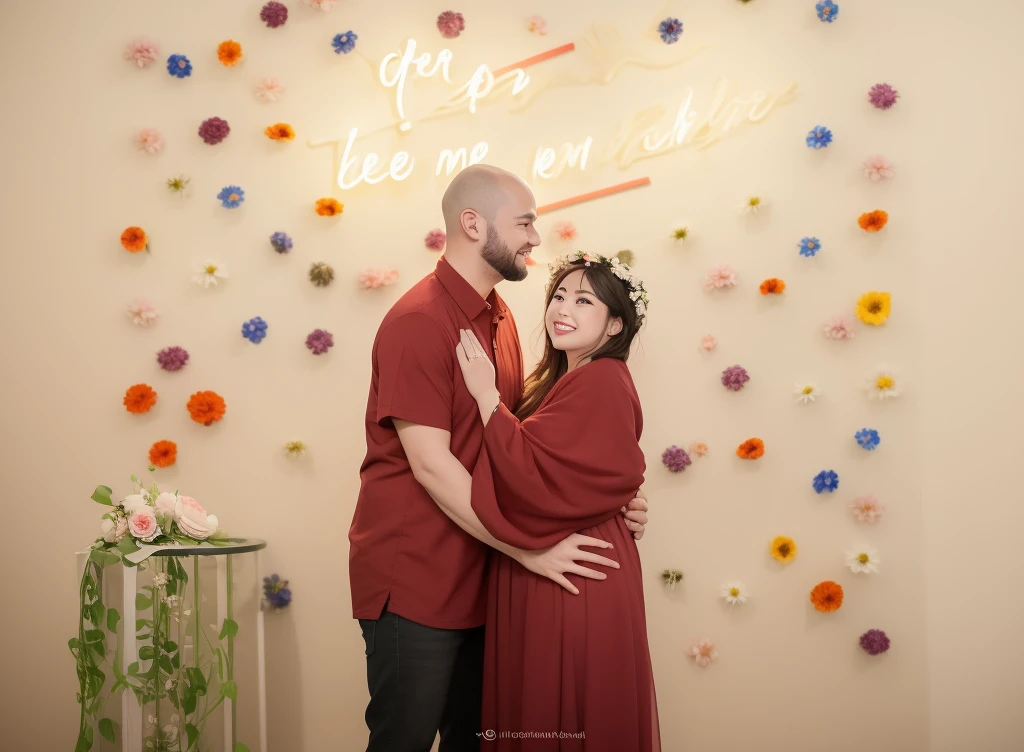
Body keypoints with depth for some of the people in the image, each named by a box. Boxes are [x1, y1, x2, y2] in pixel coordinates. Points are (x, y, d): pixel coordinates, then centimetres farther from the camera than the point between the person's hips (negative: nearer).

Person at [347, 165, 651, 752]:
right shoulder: (417, 322, -17)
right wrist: (529, 550, -19)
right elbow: (431, 463, -21)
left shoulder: (501, 318, 9)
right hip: (413, 579, -8)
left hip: (478, 577, 8)